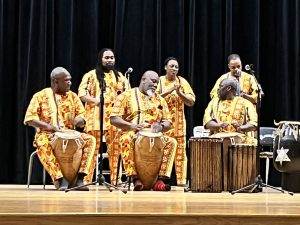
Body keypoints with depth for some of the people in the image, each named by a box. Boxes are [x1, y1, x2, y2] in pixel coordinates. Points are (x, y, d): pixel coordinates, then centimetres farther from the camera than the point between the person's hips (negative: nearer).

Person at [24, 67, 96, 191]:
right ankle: (60, 178, -38)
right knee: (43, 144, -38)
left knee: (90, 139, -23)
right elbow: (29, 118, -7)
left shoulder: (73, 96, 12)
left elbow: (82, 118, 8)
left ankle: (79, 178, -28)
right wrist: (47, 126, -24)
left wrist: (77, 120, -18)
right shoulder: (40, 96, 2)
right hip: (46, 135, -3)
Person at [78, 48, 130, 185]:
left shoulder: (119, 76, 19)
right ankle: (87, 179, -2)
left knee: (115, 148, 2)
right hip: (96, 117, -4)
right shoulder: (91, 75, 6)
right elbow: (81, 93, -2)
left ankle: (116, 179, 7)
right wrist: (95, 101, -17)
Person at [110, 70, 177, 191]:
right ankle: (135, 178, -35)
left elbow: (168, 123, 14)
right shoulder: (127, 95, 6)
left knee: (171, 142, -24)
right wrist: (132, 126, -21)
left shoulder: (160, 100, 20)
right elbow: (114, 118, -4)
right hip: (132, 134, -4)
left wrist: (161, 126, -12)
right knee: (127, 140, -38)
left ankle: (160, 179, -28)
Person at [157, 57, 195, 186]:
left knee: (180, 153, 0)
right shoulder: (159, 81, 4)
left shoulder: (182, 82, 7)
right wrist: (169, 91, -19)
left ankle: (181, 181, 2)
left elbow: (191, 102, 1)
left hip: (179, 124, 1)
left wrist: (179, 92, -14)